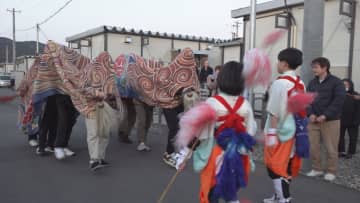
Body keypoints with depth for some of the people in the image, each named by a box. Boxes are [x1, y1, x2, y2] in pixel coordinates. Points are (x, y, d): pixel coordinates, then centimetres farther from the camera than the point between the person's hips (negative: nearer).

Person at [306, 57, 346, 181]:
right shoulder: (312, 83, 12)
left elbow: (338, 101, -13)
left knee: (331, 148, 1)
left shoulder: (336, 82, -5)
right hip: (313, 121, 5)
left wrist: (325, 115, -19)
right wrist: (310, 114, -7)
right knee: (313, 146, 6)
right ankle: (317, 169, 21)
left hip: (330, 121, -5)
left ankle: (331, 171, 15)